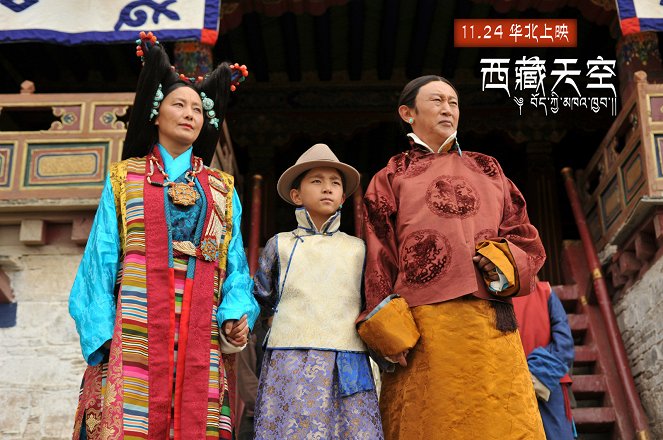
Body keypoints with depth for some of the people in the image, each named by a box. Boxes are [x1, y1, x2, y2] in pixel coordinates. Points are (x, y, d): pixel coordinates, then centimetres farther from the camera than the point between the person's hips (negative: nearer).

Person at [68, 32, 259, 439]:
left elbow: (234, 263, 12)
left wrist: (236, 313, -5)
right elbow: (102, 259, 6)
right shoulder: (124, 178, 13)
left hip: (200, 337, 2)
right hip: (134, 330, -2)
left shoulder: (222, 189, 18)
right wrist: (100, 330, -4)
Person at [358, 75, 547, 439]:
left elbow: (525, 236, 19)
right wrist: (388, 327, -7)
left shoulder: (486, 170, 25)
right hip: (420, 328, -2)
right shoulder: (390, 179, 17)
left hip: (491, 324, 2)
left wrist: (505, 259, -5)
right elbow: (379, 257, 7)